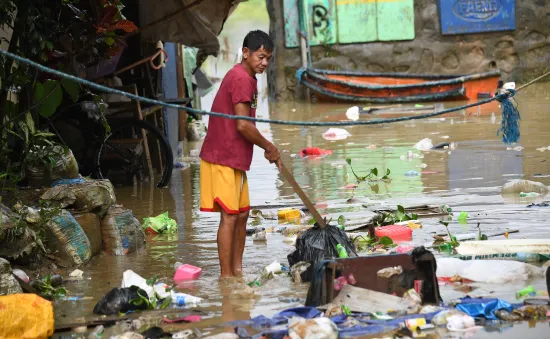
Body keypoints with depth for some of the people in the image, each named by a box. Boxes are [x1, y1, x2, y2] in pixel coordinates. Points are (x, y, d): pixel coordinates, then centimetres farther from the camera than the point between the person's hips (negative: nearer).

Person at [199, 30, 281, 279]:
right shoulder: (241, 78, -17)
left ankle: (237, 270, 20)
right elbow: (243, 125, -22)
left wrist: (267, 149, 11)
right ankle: (226, 276, -6)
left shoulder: (247, 78, 16)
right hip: (222, 158, -11)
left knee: (242, 213, 13)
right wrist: (269, 147, -9)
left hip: (234, 158, 11)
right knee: (229, 216, -9)